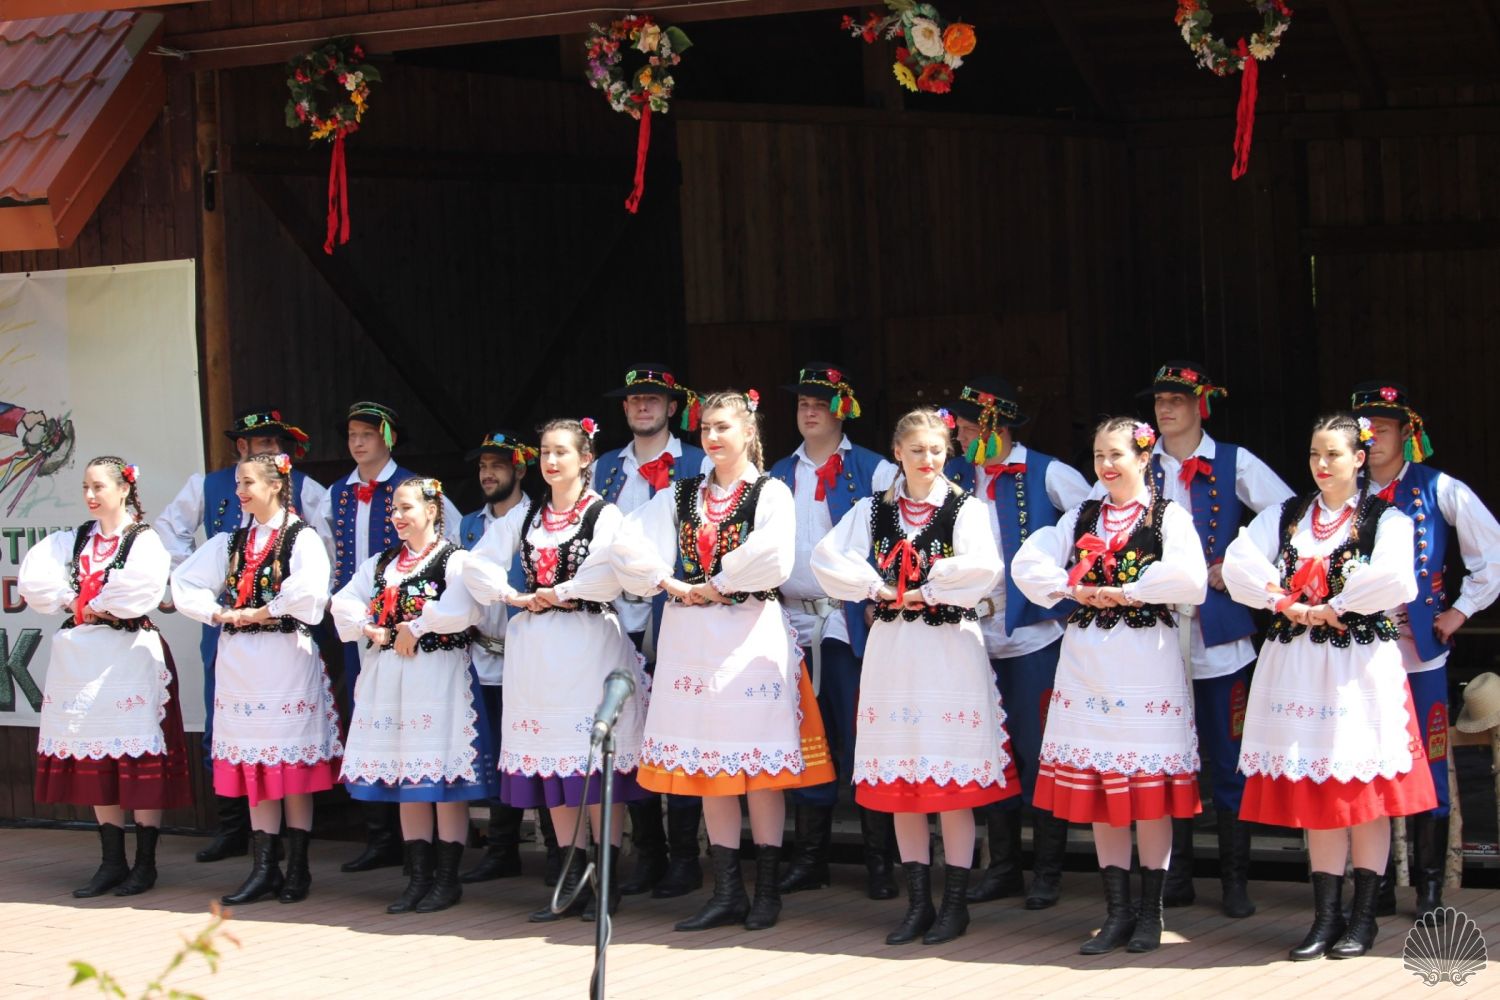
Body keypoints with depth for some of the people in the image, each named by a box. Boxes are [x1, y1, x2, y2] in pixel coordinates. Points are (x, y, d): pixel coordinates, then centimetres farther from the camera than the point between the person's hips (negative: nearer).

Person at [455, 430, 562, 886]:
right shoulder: (469, 525, 14)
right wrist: (466, 628, 7)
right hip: (487, 656, 6)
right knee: (498, 754, 10)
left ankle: (556, 850, 2)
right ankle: (501, 852, 16)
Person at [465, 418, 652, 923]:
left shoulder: (604, 514, -4)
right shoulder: (526, 517, 14)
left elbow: (612, 573, -21)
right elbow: (477, 564, 10)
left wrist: (557, 593, -12)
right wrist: (519, 597, -3)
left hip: (588, 647, -6)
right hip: (536, 649, 6)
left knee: (596, 762, -6)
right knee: (552, 760, 5)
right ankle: (573, 882, 10)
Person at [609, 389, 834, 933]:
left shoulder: (770, 493, 1)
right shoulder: (681, 496, 14)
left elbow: (773, 557, -16)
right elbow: (627, 546, 5)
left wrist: (717, 584, -11)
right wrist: (670, 583, -7)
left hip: (751, 633, -4)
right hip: (690, 637, 5)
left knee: (759, 764, -4)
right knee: (709, 765, 4)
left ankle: (766, 889, 4)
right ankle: (727, 893, 9)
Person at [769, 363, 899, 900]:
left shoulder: (873, 471, 1)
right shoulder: (778, 476, 15)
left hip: (853, 621, -4)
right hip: (795, 619, 4)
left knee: (861, 736, -5)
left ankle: (878, 860, 0)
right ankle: (808, 857, 14)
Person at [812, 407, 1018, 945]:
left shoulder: (964, 509, 0)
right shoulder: (873, 511, 10)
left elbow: (983, 567, -17)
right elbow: (827, 557, -1)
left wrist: (925, 593, -12)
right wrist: (880, 588, -9)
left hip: (950, 652, -4)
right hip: (892, 650, 4)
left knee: (954, 780, -3)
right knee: (900, 782, 6)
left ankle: (955, 903, 5)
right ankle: (918, 902, 14)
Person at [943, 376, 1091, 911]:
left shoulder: (1046, 475, -7)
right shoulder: (953, 477, 6)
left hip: (1035, 632, -5)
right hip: (976, 636, 5)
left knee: (1037, 749, 0)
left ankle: (1048, 870, 10)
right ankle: (1003, 866, 20)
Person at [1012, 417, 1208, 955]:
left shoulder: (1169, 517, 0)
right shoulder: (1080, 517, 14)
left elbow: (1189, 579, -17)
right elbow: (1027, 563, 4)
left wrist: (1126, 592, -12)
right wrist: (1072, 589, -9)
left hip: (1147, 661, -4)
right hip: (1087, 660, 4)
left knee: (1150, 791, -2)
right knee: (1098, 790, 5)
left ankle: (1150, 912, 7)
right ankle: (1118, 913, 11)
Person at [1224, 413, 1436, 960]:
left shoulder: (1385, 518, -1)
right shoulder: (1285, 515, 11)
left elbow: (1394, 577, -20)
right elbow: (1238, 563, -1)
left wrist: (1331, 609, -14)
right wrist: (1285, 603, -12)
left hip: (1361, 664, -4)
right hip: (1297, 663, 4)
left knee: (1365, 789, -1)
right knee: (1315, 790, 5)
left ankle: (1363, 917, 7)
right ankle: (1327, 915, 10)